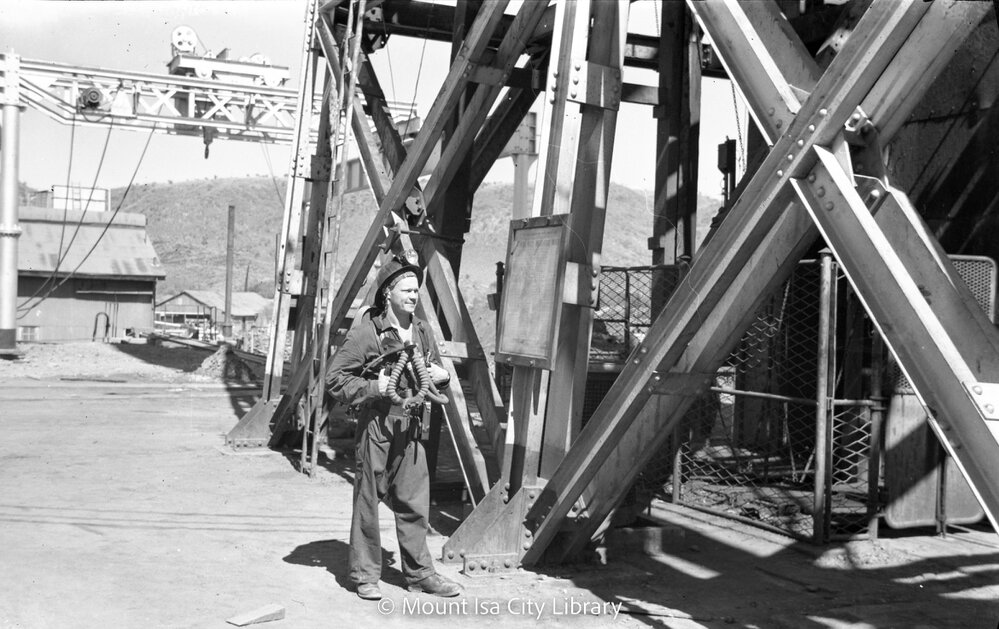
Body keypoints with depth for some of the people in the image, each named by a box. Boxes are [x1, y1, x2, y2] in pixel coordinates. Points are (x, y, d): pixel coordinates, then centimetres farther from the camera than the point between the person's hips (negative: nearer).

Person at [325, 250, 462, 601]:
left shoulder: (419, 330, 11)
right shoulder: (366, 331, -10)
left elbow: (432, 369, 26)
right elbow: (335, 378, -10)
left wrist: (440, 375, 4)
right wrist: (373, 388, -20)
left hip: (409, 428, 6)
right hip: (375, 426, -6)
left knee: (414, 502, 10)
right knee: (367, 501, 4)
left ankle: (419, 573, 21)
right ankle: (364, 575, 16)